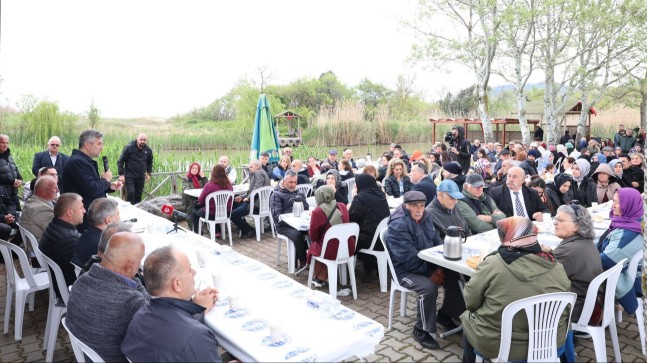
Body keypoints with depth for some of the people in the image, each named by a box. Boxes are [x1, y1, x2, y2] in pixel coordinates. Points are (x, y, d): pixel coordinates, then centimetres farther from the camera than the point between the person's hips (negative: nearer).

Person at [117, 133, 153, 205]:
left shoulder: (148, 150, 2)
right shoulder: (129, 148, -10)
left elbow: (150, 163, 21)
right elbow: (120, 161, -6)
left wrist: (148, 173, 15)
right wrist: (121, 174, -11)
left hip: (141, 177, 4)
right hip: (129, 176, -4)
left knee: (138, 196, 7)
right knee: (131, 194, -15)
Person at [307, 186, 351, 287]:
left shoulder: (317, 212, -14)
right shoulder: (342, 206, 1)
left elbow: (313, 236, -1)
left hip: (330, 251, -4)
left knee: (312, 247, 24)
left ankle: (320, 278, 34)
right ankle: (325, 277, 34)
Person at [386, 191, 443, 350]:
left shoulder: (425, 217, 5)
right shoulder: (398, 225, -20)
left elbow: (437, 242, 7)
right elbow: (409, 258, -25)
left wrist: (439, 267, -8)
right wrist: (430, 272, -24)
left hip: (428, 264, 8)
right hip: (406, 270, -7)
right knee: (429, 287, -30)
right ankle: (421, 330, -10)